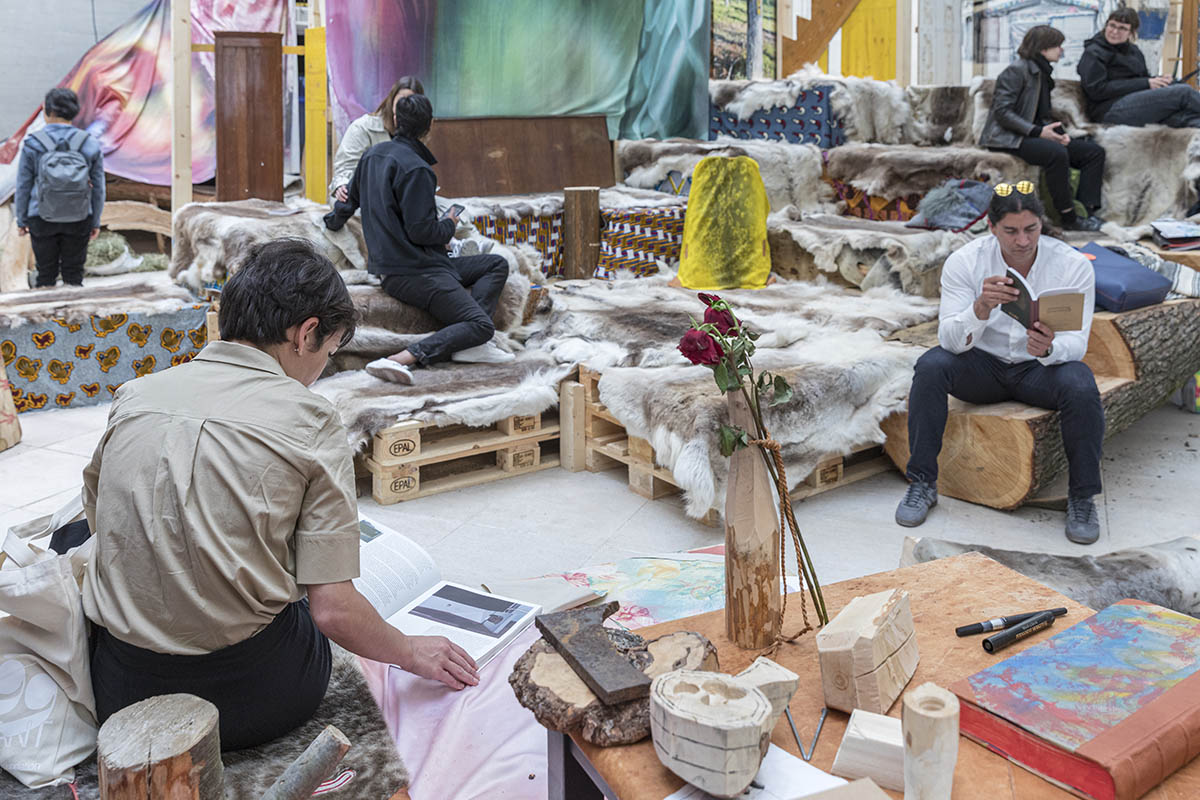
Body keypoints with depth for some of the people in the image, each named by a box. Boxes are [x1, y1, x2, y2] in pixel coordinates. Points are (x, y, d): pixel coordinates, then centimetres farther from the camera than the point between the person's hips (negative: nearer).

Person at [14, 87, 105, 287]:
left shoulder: (32, 144, -8)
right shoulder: (90, 144, -5)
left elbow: (23, 185, -2)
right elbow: (98, 187, 0)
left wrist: (21, 219, 9)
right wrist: (96, 222, 9)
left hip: (42, 220, -1)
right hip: (79, 220, 1)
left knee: (46, 274, 9)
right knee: (74, 274, 9)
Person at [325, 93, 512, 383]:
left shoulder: (374, 154, 11)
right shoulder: (415, 169, -18)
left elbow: (351, 198, 27)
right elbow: (421, 231, -21)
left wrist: (334, 220, 49)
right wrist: (449, 225, 1)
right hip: (415, 274, -10)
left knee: (497, 264, 15)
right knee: (481, 326, -15)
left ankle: (469, 342, -4)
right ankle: (402, 359, -30)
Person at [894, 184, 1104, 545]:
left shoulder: (1074, 265, -14)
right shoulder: (964, 261, -15)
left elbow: (1076, 342, -17)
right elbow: (951, 339, -22)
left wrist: (1049, 348, -42)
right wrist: (981, 308, -43)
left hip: (1040, 370, 0)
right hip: (982, 366, 0)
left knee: (1081, 386, -32)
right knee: (931, 365, -29)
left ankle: (1082, 497, -11)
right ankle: (922, 483, -16)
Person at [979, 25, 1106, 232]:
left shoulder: (1043, 73, 21)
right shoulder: (1016, 70, -7)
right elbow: (1002, 111, -17)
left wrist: (1058, 132, 0)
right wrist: (1037, 131, -21)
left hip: (1035, 135, 10)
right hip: (1009, 138, -9)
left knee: (1094, 151, -4)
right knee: (1057, 153, -37)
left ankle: (1088, 212, -15)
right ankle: (1069, 218, -29)